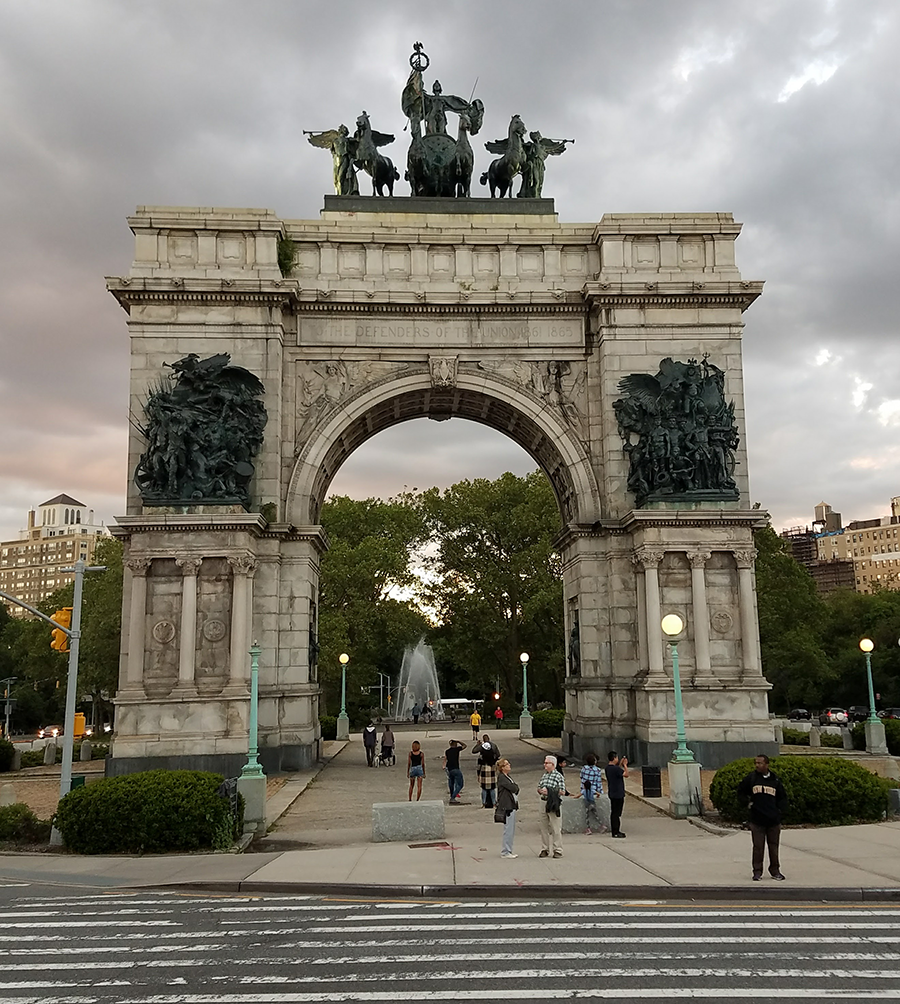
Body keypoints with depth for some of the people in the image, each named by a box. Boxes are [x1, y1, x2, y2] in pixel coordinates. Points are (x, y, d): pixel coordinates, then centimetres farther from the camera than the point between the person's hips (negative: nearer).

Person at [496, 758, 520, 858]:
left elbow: (516, 788, 15)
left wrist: (515, 787, -5)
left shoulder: (507, 777, 18)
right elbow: (513, 788, -18)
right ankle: (505, 852, 1)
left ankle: (507, 851, 21)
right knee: (508, 830, -6)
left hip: (512, 805, 10)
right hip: (506, 806, -10)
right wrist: (515, 787, 1)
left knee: (511, 831, 13)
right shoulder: (501, 777, -13)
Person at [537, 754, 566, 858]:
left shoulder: (559, 776, -6)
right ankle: (544, 849, 17)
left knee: (556, 829, -2)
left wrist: (550, 791, -15)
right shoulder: (543, 775, 14)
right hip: (544, 803, 6)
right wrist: (541, 790, -4)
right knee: (544, 827, 9)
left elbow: (562, 792, -9)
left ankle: (558, 850, 4)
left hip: (554, 804, -6)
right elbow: (538, 787, 20)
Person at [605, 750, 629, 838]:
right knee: (617, 813, -4)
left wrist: (620, 764, 14)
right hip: (618, 794, -9)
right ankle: (616, 832, -1)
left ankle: (615, 831, 20)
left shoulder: (608, 767, 8)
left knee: (614, 812, 14)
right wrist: (625, 765, -9)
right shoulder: (615, 768, -21)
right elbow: (626, 774, -18)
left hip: (612, 793, 9)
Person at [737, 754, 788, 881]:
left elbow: (783, 797, 16)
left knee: (774, 847, 10)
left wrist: (780, 810, 4)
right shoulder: (751, 778, 0)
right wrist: (747, 801, 0)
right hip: (757, 820, -1)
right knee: (758, 847, 2)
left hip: (773, 820, 2)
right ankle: (757, 872, 11)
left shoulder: (775, 780, 5)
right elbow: (740, 791, 13)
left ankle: (775, 871, 22)